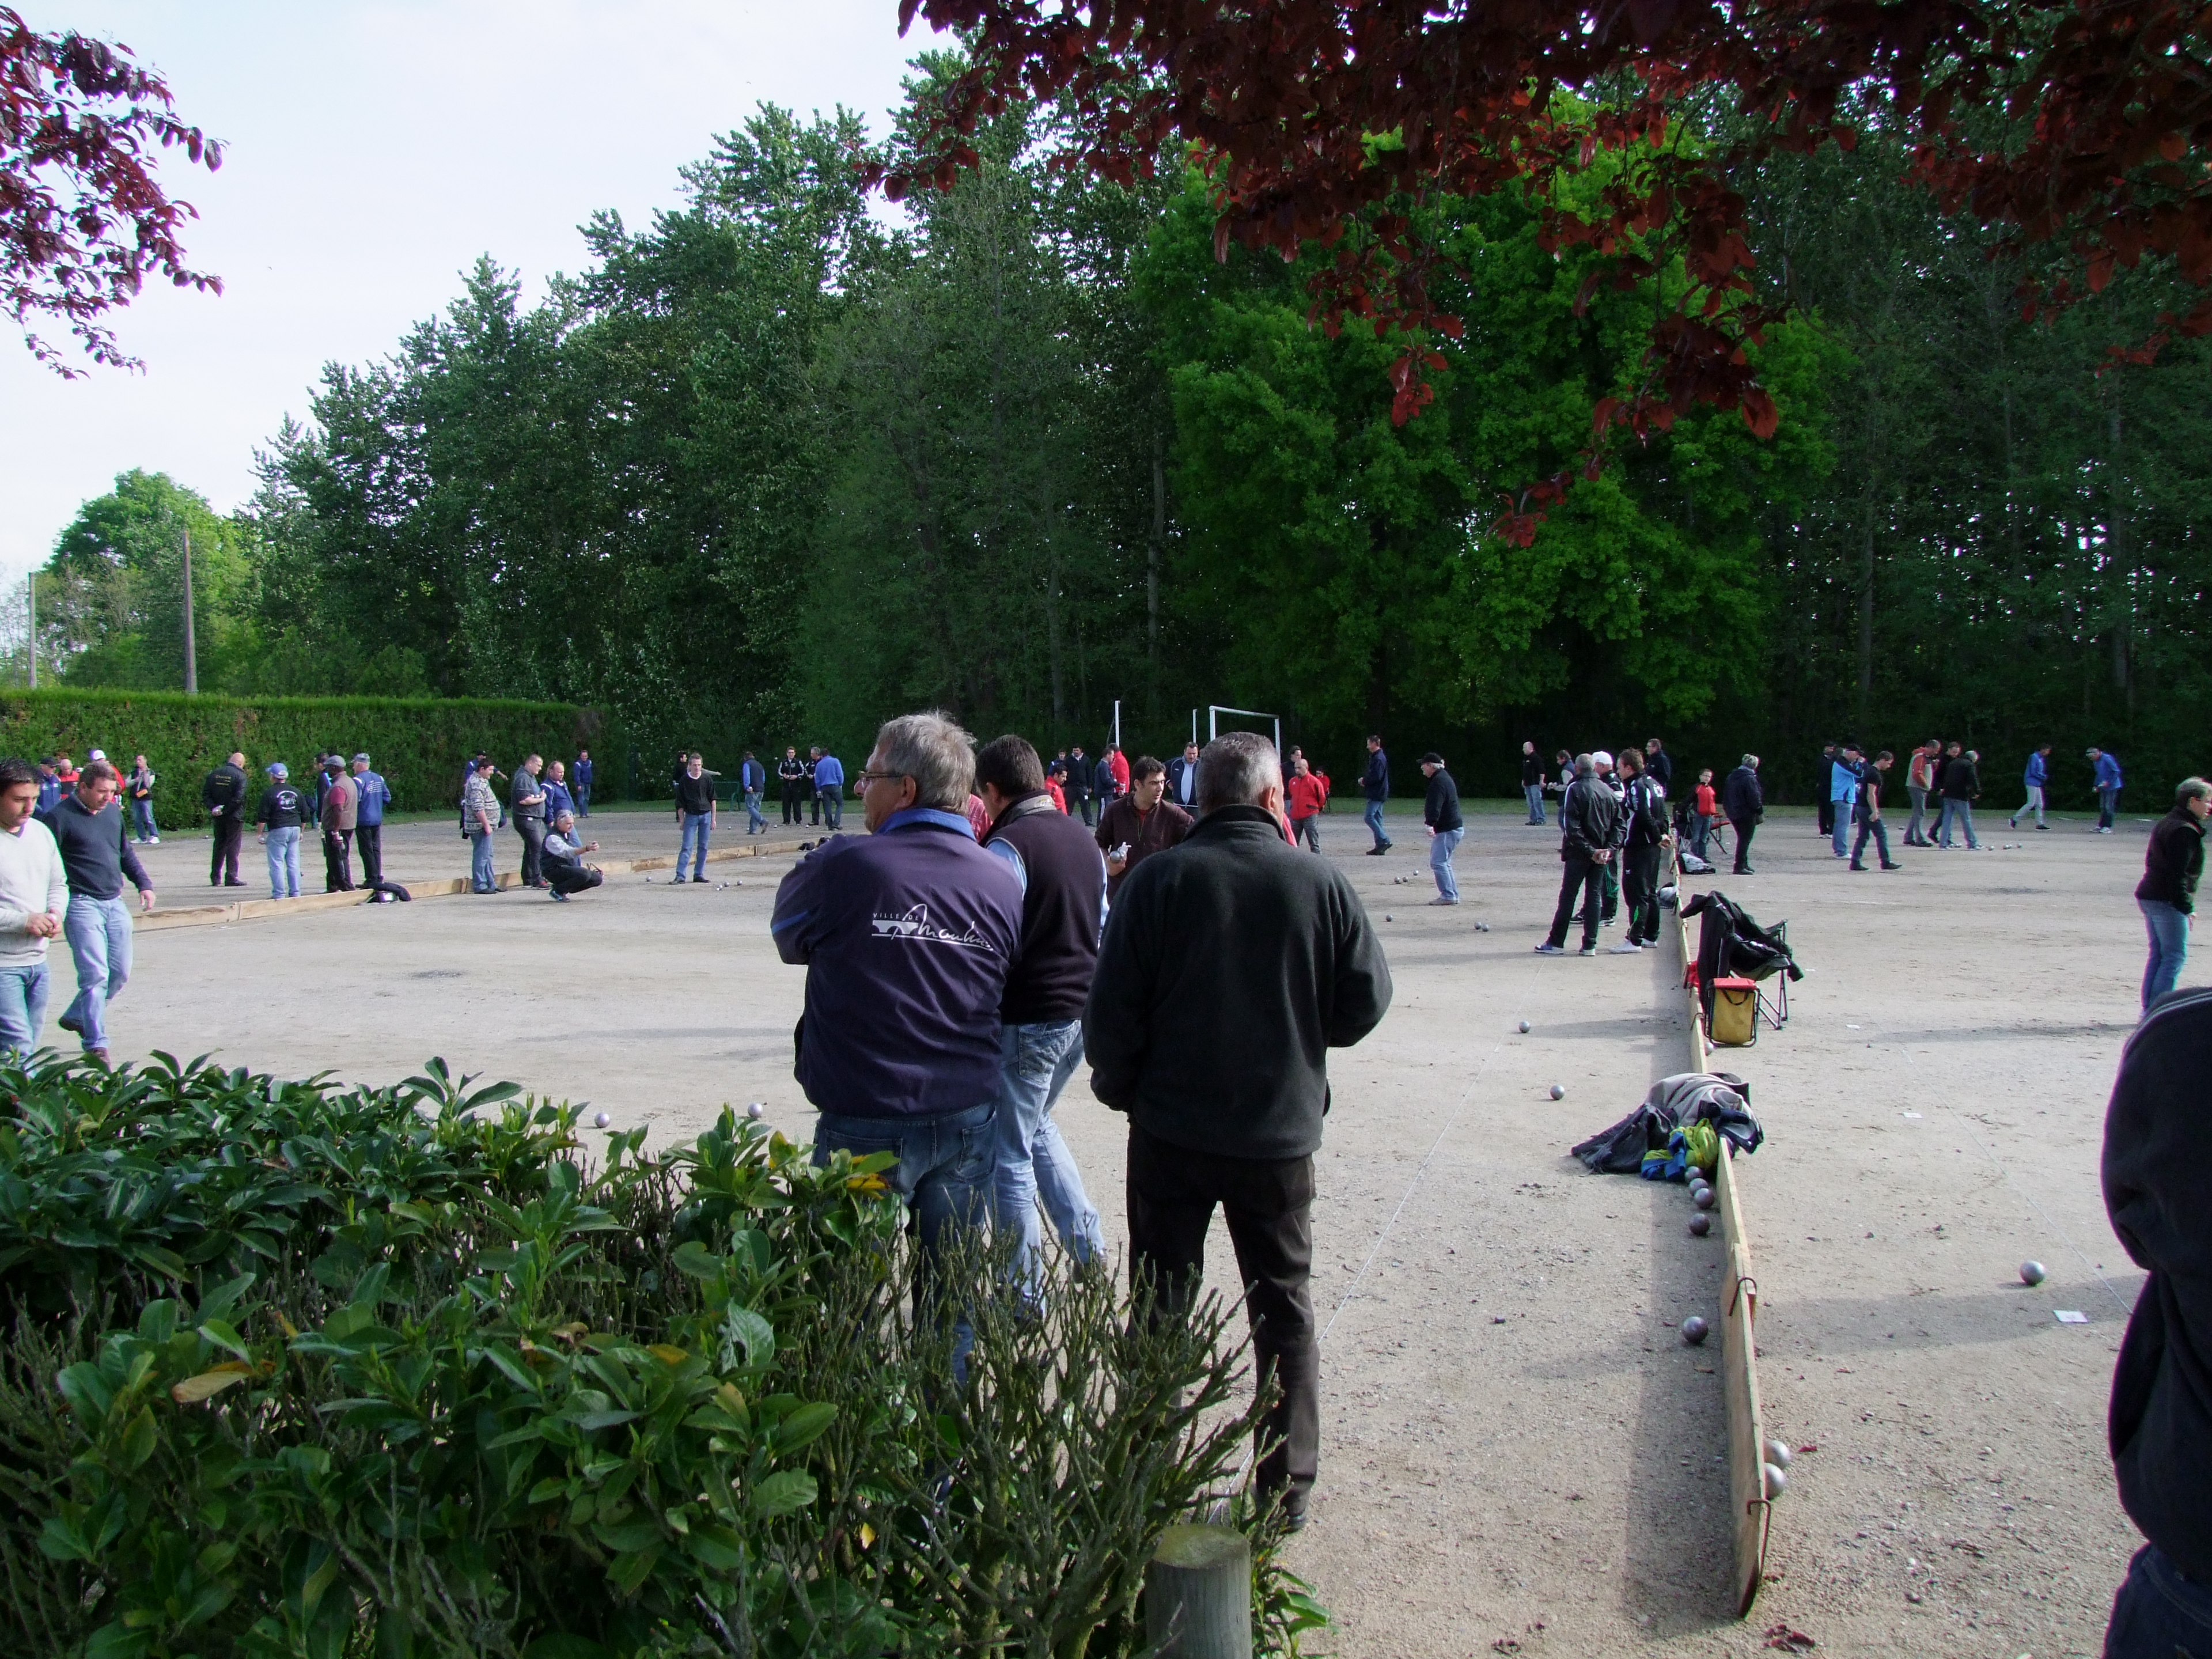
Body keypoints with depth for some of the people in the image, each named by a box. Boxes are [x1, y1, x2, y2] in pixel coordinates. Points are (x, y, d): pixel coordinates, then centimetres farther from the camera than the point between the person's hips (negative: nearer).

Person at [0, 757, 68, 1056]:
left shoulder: (41, 832, 10)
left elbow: (58, 884, 21)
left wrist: (56, 914, 2)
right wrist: (24, 921, -18)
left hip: (37, 961, 7)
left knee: (29, 1050, 13)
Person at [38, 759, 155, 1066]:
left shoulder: (113, 812, 12)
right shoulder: (60, 817, -9)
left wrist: (144, 883, 16)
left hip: (115, 904, 7)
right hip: (82, 904, -7)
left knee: (121, 974, 9)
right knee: (96, 974, -11)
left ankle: (76, 1017, 31)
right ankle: (95, 1044, -3)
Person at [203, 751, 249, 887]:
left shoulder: (215, 773, 7)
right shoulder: (240, 776, -10)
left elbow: (205, 794, 2)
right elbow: (239, 798, -21)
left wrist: (213, 808, -6)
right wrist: (226, 810, -15)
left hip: (218, 817, 5)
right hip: (234, 816, -5)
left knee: (219, 845, 15)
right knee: (233, 846, -1)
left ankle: (215, 877, 18)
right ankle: (231, 877, -3)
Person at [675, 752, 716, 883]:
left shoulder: (707, 779, 0)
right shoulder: (684, 781, -3)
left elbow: (712, 799, 6)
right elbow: (680, 803, 2)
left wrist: (713, 819, 3)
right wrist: (681, 821, 0)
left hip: (706, 815, 2)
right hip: (691, 816, -2)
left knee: (703, 847, 4)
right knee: (687, 846, -8)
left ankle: (699, 874, 12)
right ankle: (680, 875, -9)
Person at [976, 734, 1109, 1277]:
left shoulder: (1006, 847, -16)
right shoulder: (1082, 837, 8)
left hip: (1025, 1020, -8)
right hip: (1082, 1011, 8)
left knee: (1009, 1155, 5)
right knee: (1037, 1126, 27)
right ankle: (1087, 1246, 24)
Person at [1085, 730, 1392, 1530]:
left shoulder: (1157, 881, -12)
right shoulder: (1319, 882, -9)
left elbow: (1110, 1014, -11)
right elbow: (1364, 1005, -3)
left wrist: (1121, 1089, 7)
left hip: (1171, 1130, 0)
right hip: (1281, 1134, 1)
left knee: (1160, 1309, 14)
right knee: (1285, 1306, 16)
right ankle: (1288, 1486, 24)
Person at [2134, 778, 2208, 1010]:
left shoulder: (2165, 823, 15)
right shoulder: (2185, 831, -16)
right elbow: (2178, 874, -21)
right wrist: (2187, 907, -16)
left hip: (2148, 896, 10)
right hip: (2167, 902, -10)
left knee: (2158, 954, 13)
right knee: (2175, 956, -5)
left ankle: (2149, 1009, 15)